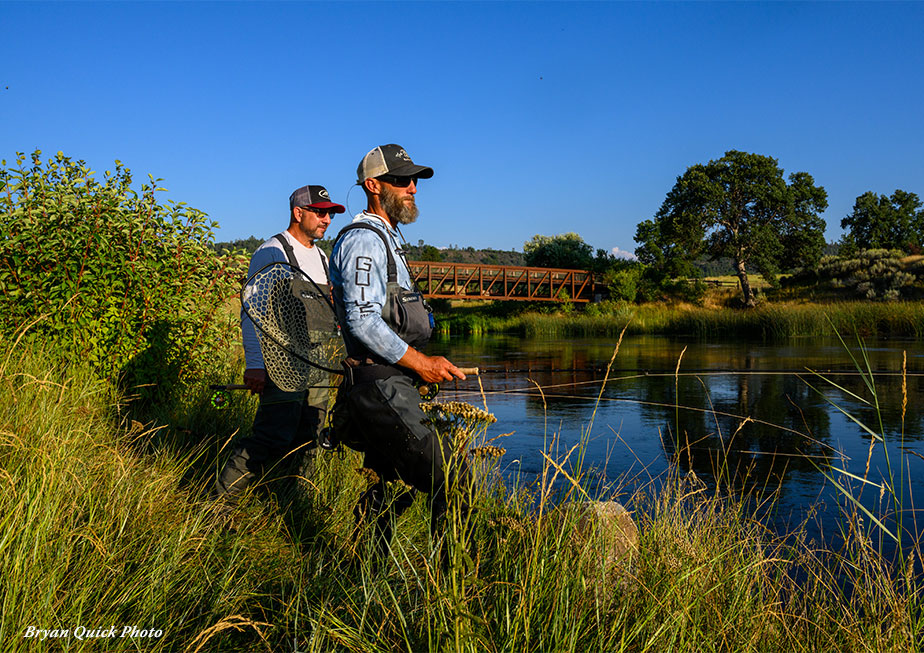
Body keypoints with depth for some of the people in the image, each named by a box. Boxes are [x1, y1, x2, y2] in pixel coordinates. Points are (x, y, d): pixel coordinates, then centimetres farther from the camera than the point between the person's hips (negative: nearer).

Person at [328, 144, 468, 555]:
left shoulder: (385, 239, 23)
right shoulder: (362, 239, -10)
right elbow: (361, 320, -20)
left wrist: (419, 367, 23)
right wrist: (420, 362, -18)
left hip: (387, 382, 11)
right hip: (380, 386, -11)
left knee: (391, 487, 15)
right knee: (449, 478, -13)